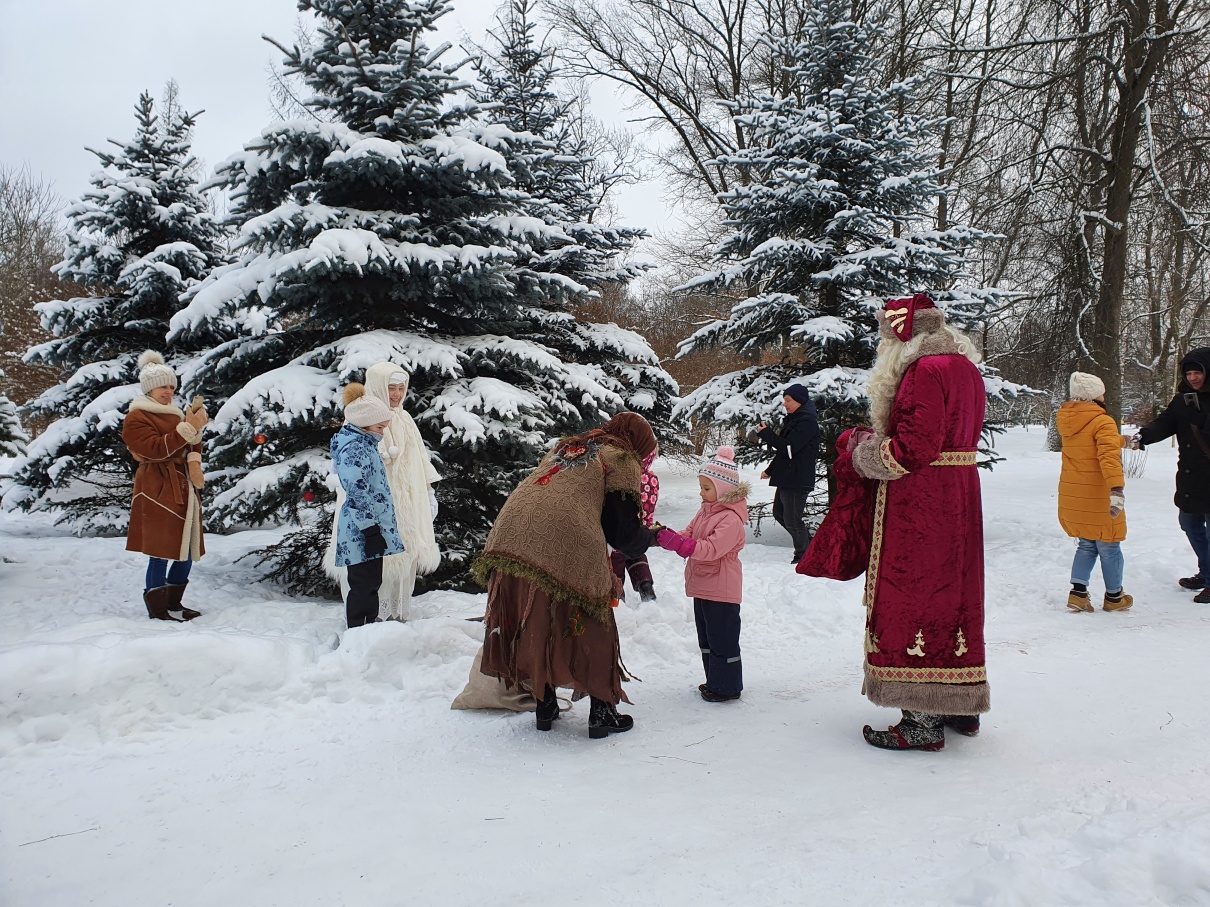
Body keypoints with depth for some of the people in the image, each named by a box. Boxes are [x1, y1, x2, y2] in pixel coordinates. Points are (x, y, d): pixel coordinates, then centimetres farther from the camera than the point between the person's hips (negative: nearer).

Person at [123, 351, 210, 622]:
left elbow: (193, 444, 20)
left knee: (188, 550, 10)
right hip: (158, 492, -8)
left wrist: (194, 460, -3)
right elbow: (156, 450, -18)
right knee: (161, 551, -6)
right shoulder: (136, 418, -5)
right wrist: (188, 427, -23)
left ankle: (173, 603, 22)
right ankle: (157, 608, 4)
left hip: (184, 489, 8)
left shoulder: (174, 414, 19)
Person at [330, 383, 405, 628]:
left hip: (372, 527, 10)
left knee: (371, 583, 17)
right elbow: (357, 493, -22)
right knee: (364, 585, -4)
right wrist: (370, 530, -21)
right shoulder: (355, 449, -17)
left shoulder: (364, 444, 14)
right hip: (362, 531, -10)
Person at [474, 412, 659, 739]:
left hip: (511, 537, 6)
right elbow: (623, 531, 6)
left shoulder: (566, 447, 30)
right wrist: (650, 538, 27)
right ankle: (602, 713, 17)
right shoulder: (622, 461, 10)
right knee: (591, 629, 11)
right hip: (567, 549, -6)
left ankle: (544, 707, 28)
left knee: (534, 627, 19)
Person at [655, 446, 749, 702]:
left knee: (723, 639, 2)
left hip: (722, 591, -10)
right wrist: (669, 537, -9)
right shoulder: (705, 511, 9)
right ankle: (714, 681, 32)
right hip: (703, 587, 10)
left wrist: (678, 543, -35)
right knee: (706, 638, 19)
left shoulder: (731, 519, -22)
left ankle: (727, 686, 14)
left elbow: (712, 549, -30)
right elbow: (690, 533, 12)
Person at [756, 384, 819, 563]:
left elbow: (788, 447, -24)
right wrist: (770, 470, 25)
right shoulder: (792, 420, 16)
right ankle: (808, 542, 28)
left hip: (798, 480, -11)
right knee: (779, 513, 17)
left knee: (792, 519, -6)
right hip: (786, 478, 11)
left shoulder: (807, 422, -15)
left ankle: (803, 556, 8)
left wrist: (766, 433, -14)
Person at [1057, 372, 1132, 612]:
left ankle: (1077, 593, 8)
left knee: (1086, 545, 17)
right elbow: (1109, 457, -30)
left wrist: (1123, 441, 37)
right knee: (1109, 547, 9)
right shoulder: (1103, 422, -16)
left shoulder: (1066, 420, 7)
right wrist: (1117, 489, -38)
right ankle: (1114, 597, 21)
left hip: (1072, 496, 7)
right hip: (1099, 496, -7)